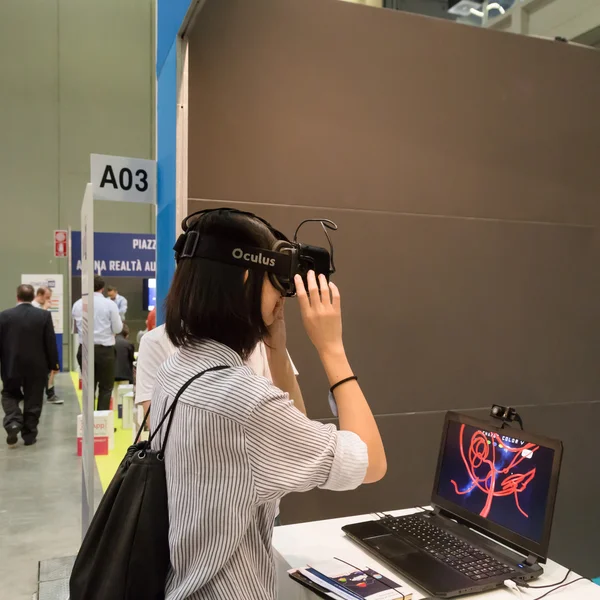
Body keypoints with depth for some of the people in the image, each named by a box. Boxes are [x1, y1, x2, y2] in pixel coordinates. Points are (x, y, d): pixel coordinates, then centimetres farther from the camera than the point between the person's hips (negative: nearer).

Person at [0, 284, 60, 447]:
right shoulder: (44, 315, -8)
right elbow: (51, 342, -6)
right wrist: (53, 364, 5)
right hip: (37, 367, 0)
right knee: (32, 402, 10)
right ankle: (29, 435, 16)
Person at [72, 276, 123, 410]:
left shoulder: (77, 304, 2)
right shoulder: (110, 304, -9)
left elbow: (77, 326, 15)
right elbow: (117, 329, -5)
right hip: (105, 349, -3)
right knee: (106, 387, 8)